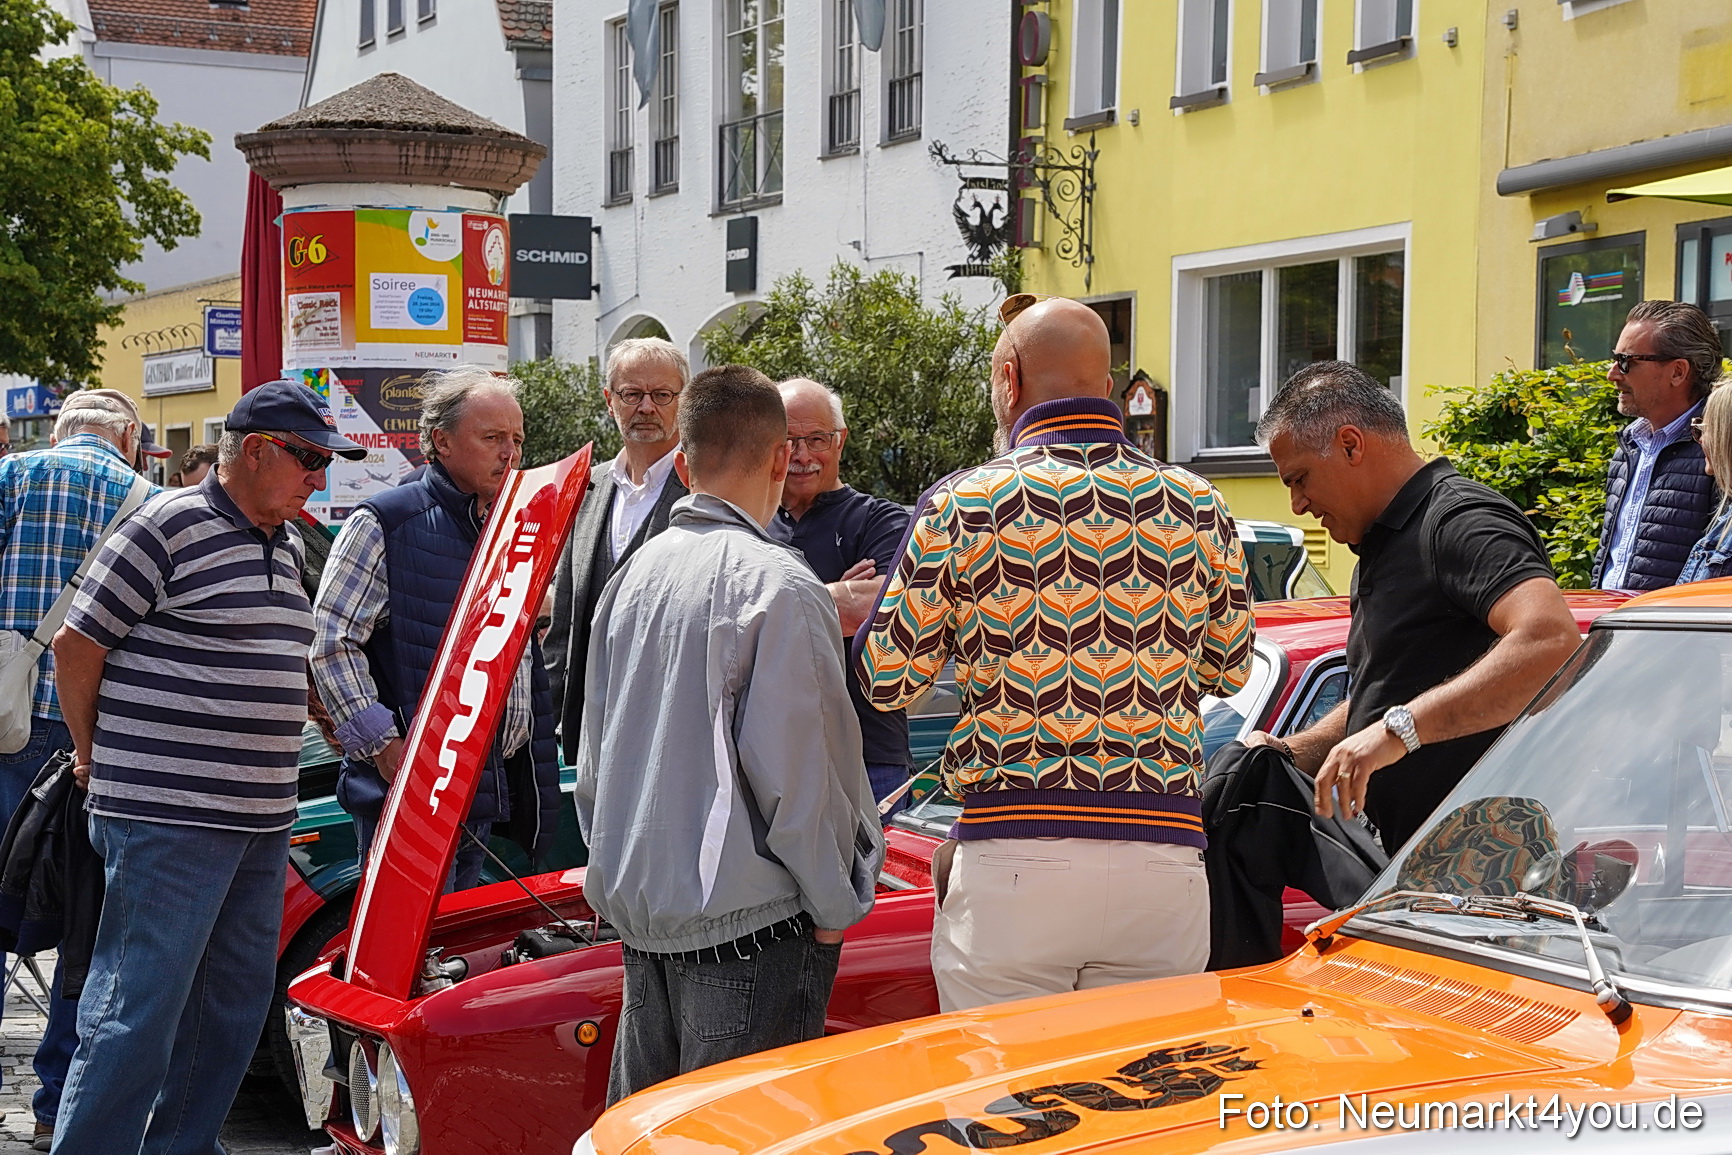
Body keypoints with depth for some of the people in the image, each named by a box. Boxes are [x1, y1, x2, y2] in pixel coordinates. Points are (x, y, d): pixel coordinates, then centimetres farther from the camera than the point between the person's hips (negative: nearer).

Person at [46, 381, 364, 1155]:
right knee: (139, 1012, -6)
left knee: (237, 1004, 14)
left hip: (261, 822, 8)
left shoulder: (287, 545, 16)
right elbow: (76, 645, -6)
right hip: (166, 821, -8)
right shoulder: (169, 527, -9)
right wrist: (96, 760, 3)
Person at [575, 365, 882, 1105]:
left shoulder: (635, 574, 9)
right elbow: (794, 771, -16)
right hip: (747, 923, -7)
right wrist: (834, 907, -5)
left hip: (638, 908, 8)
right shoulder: (777, 585, -14)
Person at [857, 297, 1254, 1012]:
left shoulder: (963, 504, -3)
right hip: (1164, 865, 3)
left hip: (1011, 860, -3)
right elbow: (1228, 670, 19)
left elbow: (887, 679, 2)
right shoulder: (1198, 506, 7)